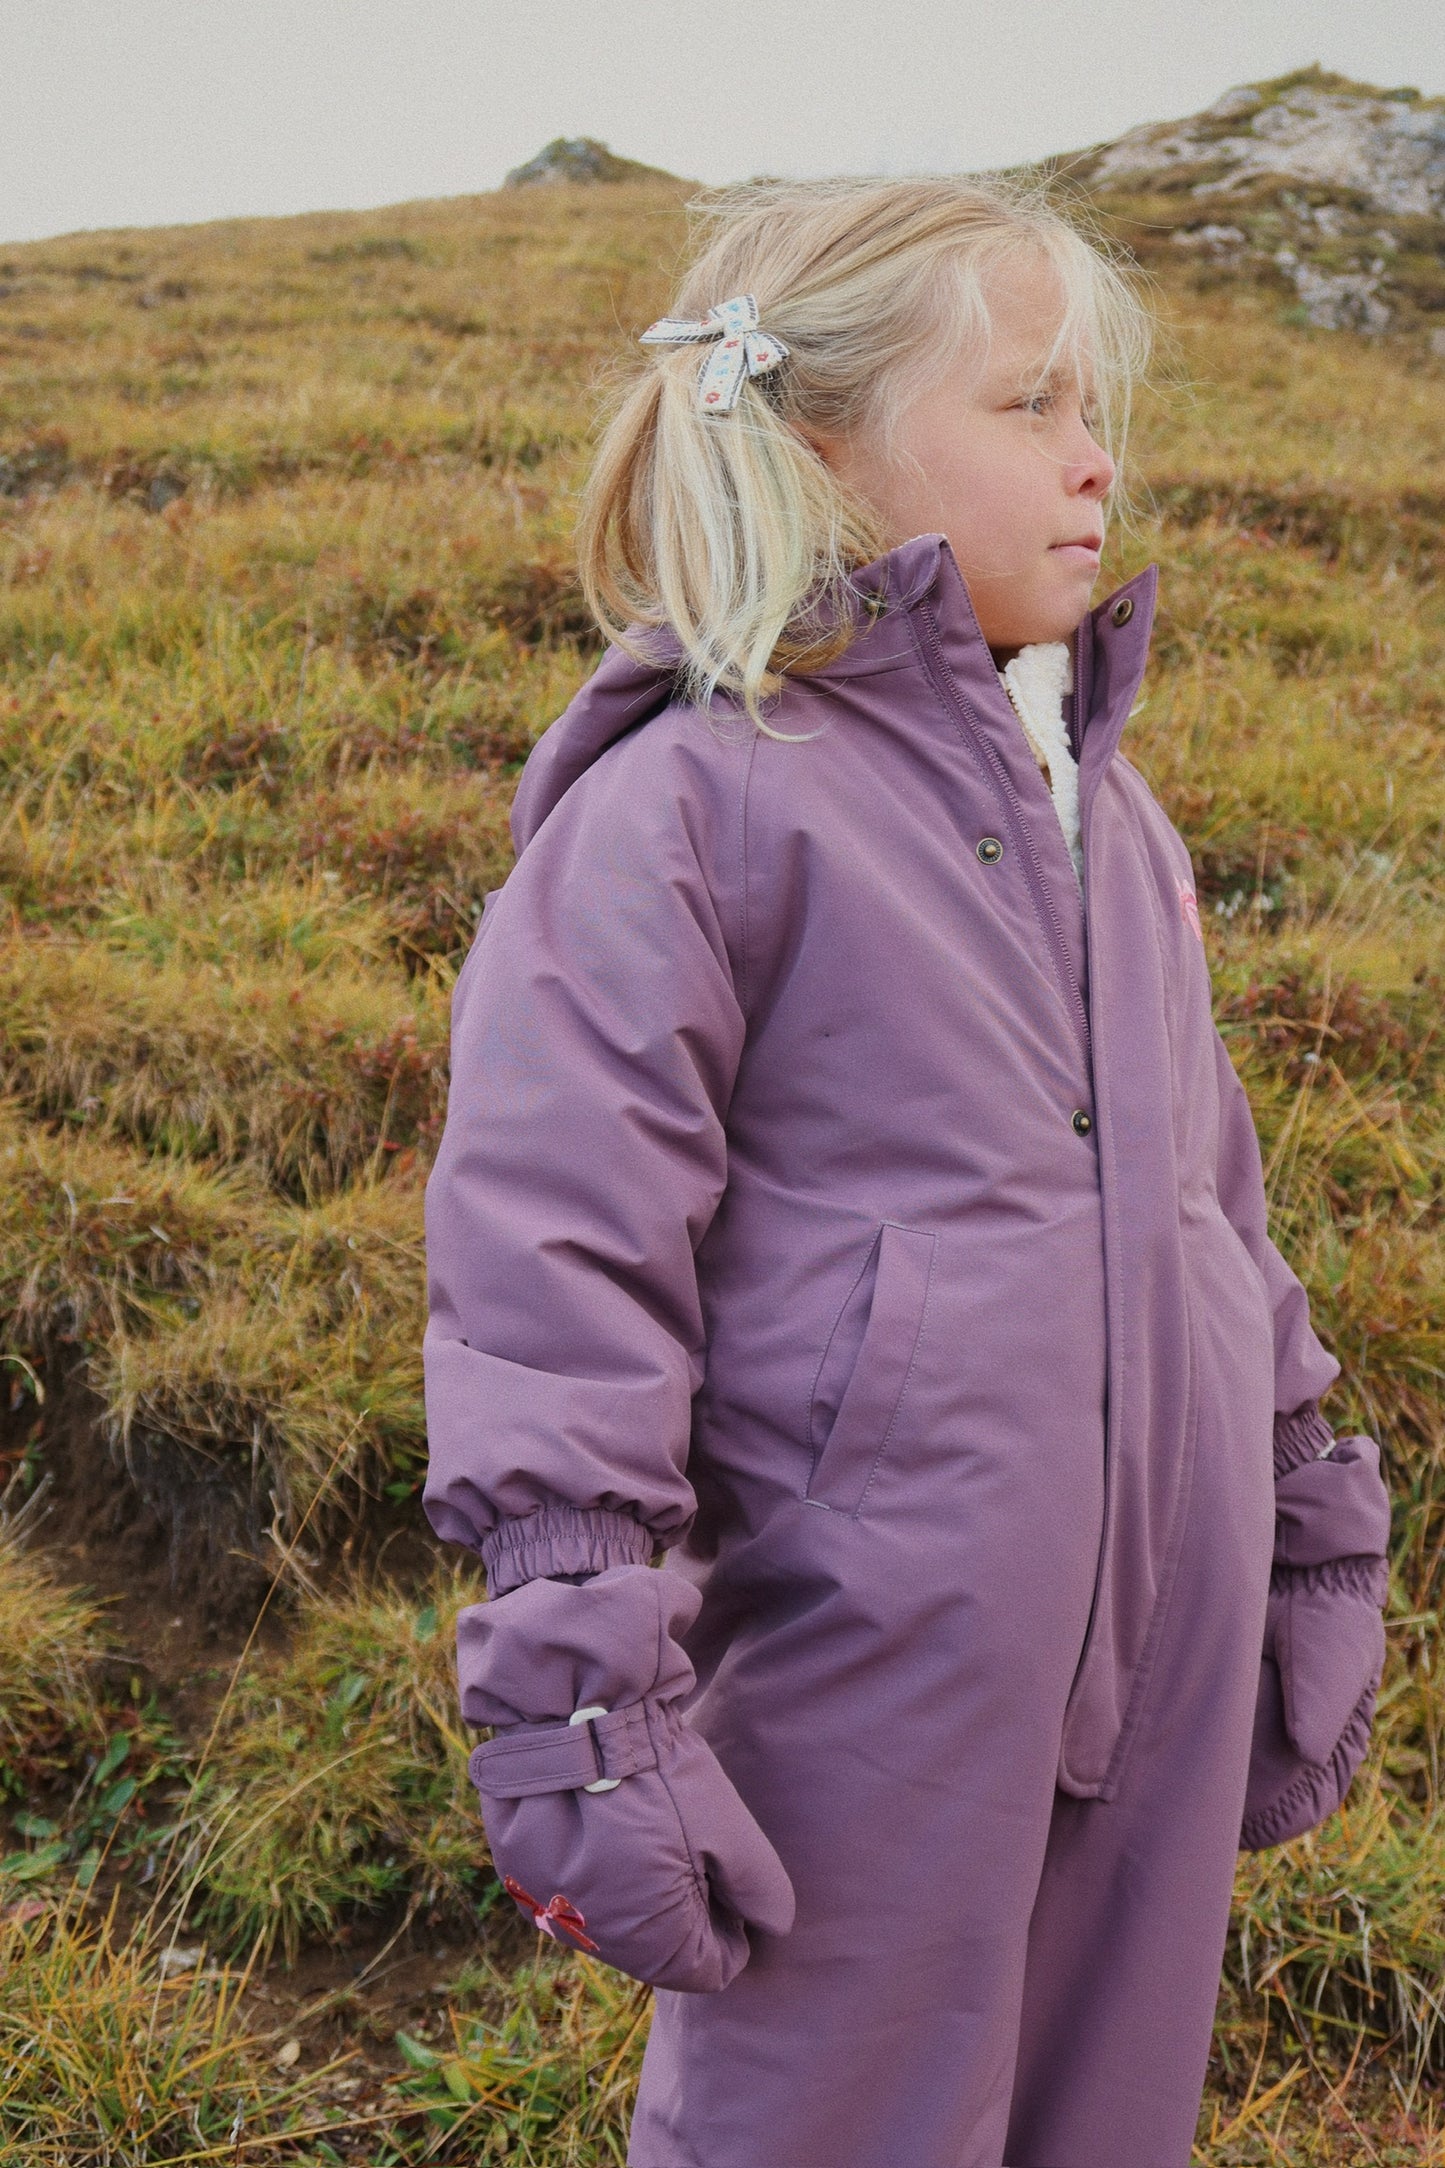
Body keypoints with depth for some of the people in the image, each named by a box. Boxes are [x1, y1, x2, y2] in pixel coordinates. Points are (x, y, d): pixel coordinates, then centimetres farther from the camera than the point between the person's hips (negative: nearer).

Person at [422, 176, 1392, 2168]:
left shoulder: (1104, 804, 13)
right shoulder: (686, 806, -11)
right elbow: (552, 1261, -14)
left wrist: (1313, 1542, 21)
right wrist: (578, 1698, -16)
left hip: (1172, 1638, 7)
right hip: (869, 1664, -7)